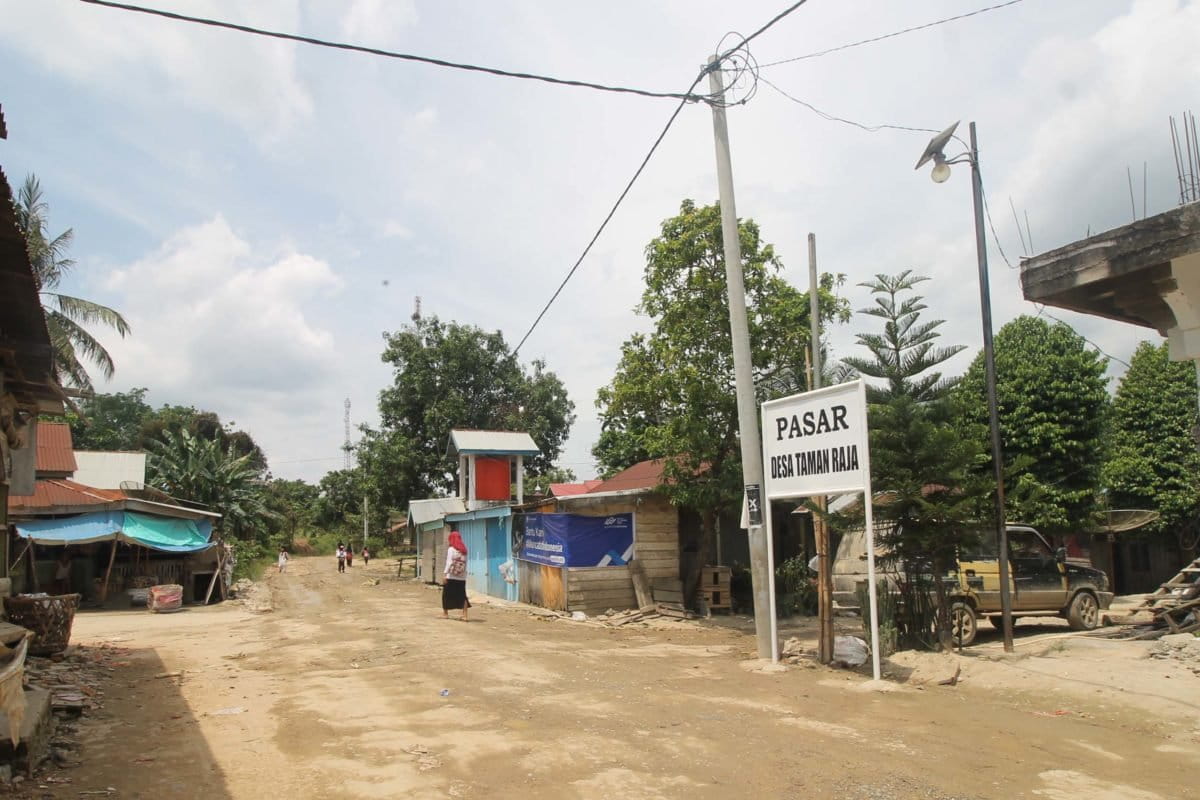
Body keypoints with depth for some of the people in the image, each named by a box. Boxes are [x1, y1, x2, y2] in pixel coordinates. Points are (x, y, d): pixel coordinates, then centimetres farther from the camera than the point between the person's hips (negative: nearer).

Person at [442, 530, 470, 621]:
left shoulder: (451, 549, -5)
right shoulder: (464, 550, 8)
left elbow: (449, 563, -11)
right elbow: (465, 564, 5)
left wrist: (445, 574, -12)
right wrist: (464, 574, 8)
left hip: (451, 577, -4)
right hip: (462, 577, 4)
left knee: (446, 594, 13)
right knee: (462, 596, 5)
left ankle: (445, 613, 23)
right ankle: (465, 615, -4)